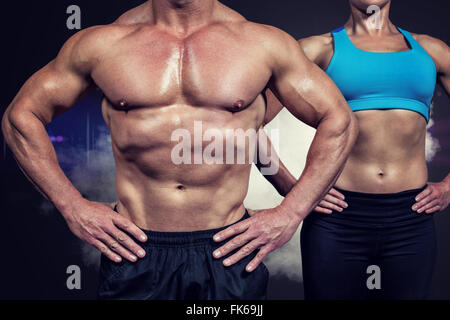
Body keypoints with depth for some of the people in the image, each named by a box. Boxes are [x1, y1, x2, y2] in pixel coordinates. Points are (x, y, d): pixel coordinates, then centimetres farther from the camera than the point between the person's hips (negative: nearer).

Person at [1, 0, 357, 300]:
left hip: (229, 252, 1)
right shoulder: (101, 43, 1)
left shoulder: (264, 43, 0)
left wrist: (290, 214, -3)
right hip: (134, 251, 1)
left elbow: (340, 122, 6)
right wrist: (73, 207, -1)